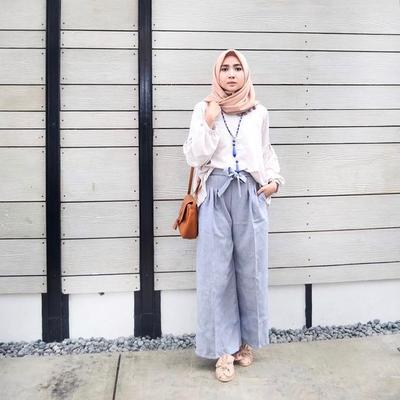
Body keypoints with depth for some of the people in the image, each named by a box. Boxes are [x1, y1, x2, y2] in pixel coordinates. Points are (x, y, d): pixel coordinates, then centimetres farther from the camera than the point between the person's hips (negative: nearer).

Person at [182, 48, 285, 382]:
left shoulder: (259, 113, 10)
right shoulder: (204, 109, 6)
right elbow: (194, 157, -2)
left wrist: (275, 179, 5)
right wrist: (210, 120, -9)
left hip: (250, 195, 2)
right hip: (216, 195, -1)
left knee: (251, 268, 6)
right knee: (216, 271, -1)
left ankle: (247, 340, 24)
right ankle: (225, 348, 11)